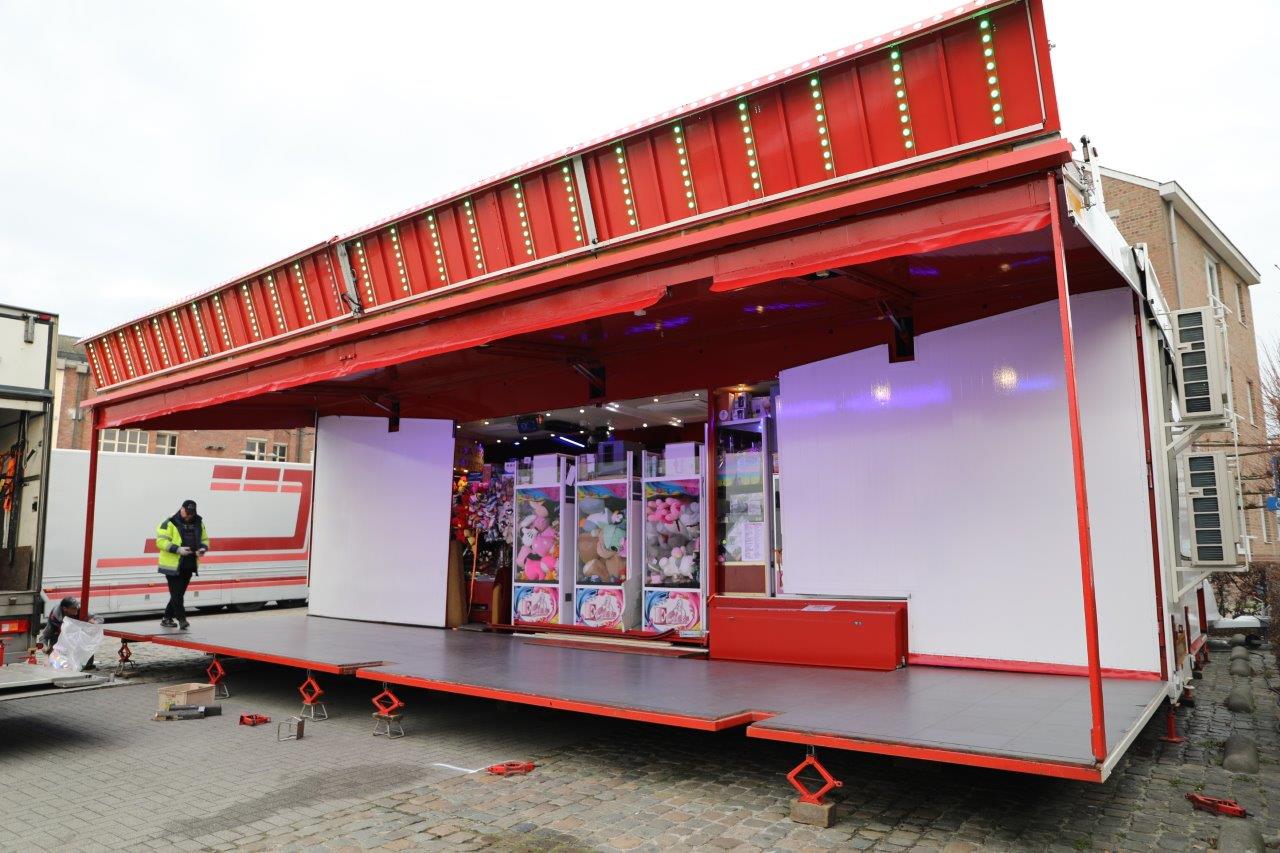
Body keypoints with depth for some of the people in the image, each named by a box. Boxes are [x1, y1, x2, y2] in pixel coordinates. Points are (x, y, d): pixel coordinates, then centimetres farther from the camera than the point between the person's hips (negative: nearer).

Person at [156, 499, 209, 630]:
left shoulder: (198, 523, 9)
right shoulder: (170, 523, -10)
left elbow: (204, 539, 18)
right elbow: (161, 541, -15)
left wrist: (203, 548, -4)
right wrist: (178, 549, -25)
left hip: (189, 566, 6)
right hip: (173, 565, -6)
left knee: (179, 594, 13)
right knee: (176, 594, -6)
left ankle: (167, 618, 26)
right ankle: (182, 619, 0)